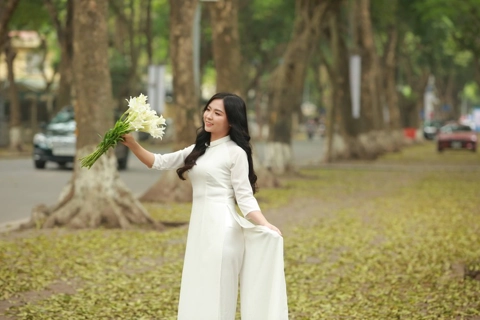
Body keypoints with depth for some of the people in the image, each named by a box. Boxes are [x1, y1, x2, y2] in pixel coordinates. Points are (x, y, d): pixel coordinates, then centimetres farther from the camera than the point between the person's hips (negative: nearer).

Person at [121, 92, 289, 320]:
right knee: (198, 297, 10)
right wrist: (132, 144, 2)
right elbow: (159, 163, 17)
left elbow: (245, 197, -9)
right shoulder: (198, 150, 17)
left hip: (222, 230, -8)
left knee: (215, 298, -6)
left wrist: (265, 225, -24)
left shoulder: (235, 152, -6)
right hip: (199, 229, 8)